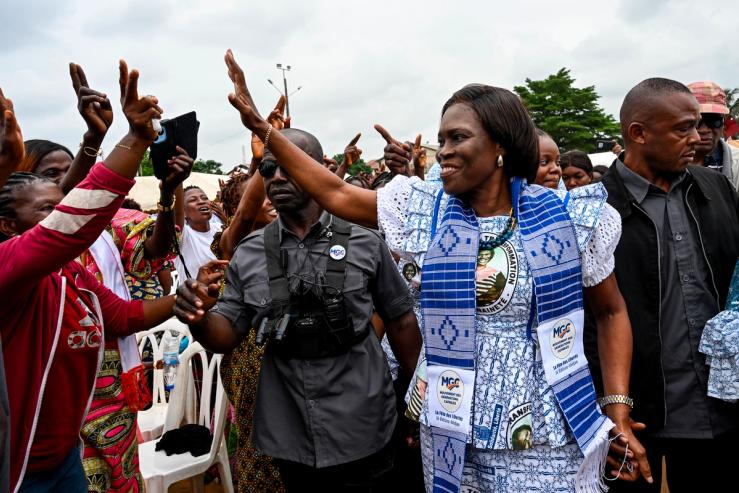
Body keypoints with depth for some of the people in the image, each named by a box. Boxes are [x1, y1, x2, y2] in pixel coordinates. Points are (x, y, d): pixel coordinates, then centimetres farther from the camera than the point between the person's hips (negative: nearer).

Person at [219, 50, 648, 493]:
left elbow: (611, 312, 3)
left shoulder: (568, 218, -8)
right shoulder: (427, 211, -1)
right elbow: (334, 193, -1)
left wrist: (618, 411, -4)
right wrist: (259, 124, -3)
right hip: (451, 436, 3)